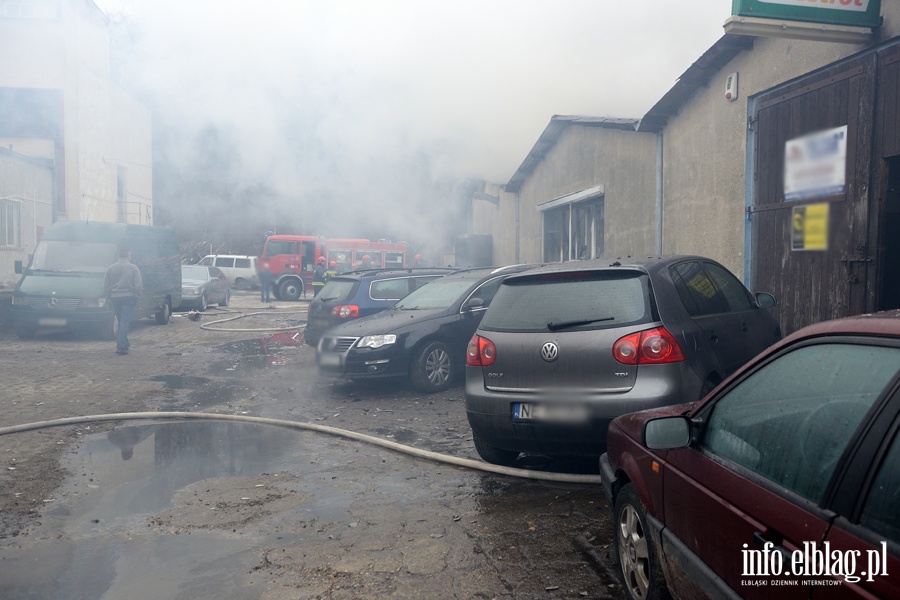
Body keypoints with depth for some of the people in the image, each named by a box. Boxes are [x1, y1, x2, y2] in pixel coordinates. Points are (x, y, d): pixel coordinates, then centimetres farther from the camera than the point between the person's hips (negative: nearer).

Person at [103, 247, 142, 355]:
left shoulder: (110, 268, 6)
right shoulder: (133, 268, -3)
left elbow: (106, 285, 7)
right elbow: (138, 285, -8)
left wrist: (108, 297, 14)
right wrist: (137, 296, 3)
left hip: (115, 298, 4)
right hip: (129, 297, -3)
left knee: (121, 321, 17)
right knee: (125, 321, -4)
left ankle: (124, 343, 26)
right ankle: (121, 346, -12)